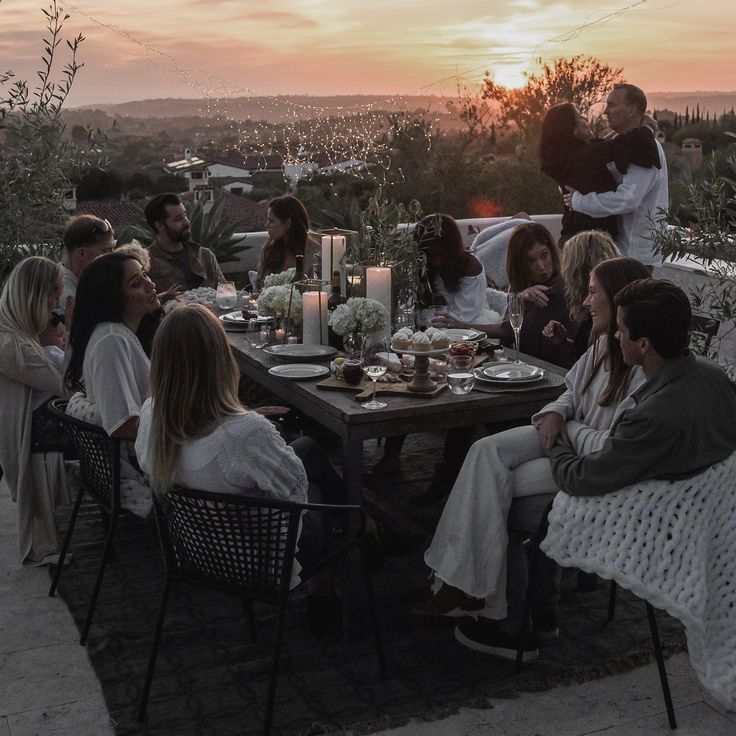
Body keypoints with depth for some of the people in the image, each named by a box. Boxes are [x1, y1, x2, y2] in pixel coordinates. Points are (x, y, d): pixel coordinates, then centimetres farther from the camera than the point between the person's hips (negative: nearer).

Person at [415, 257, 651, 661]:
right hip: (573, 437, 9)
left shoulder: (643, 369, -24)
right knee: (486, 451, -13)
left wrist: (569, 428, -11)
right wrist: (557, 413, -3)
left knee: (494, 492, -16)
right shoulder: (605, 343, 4)